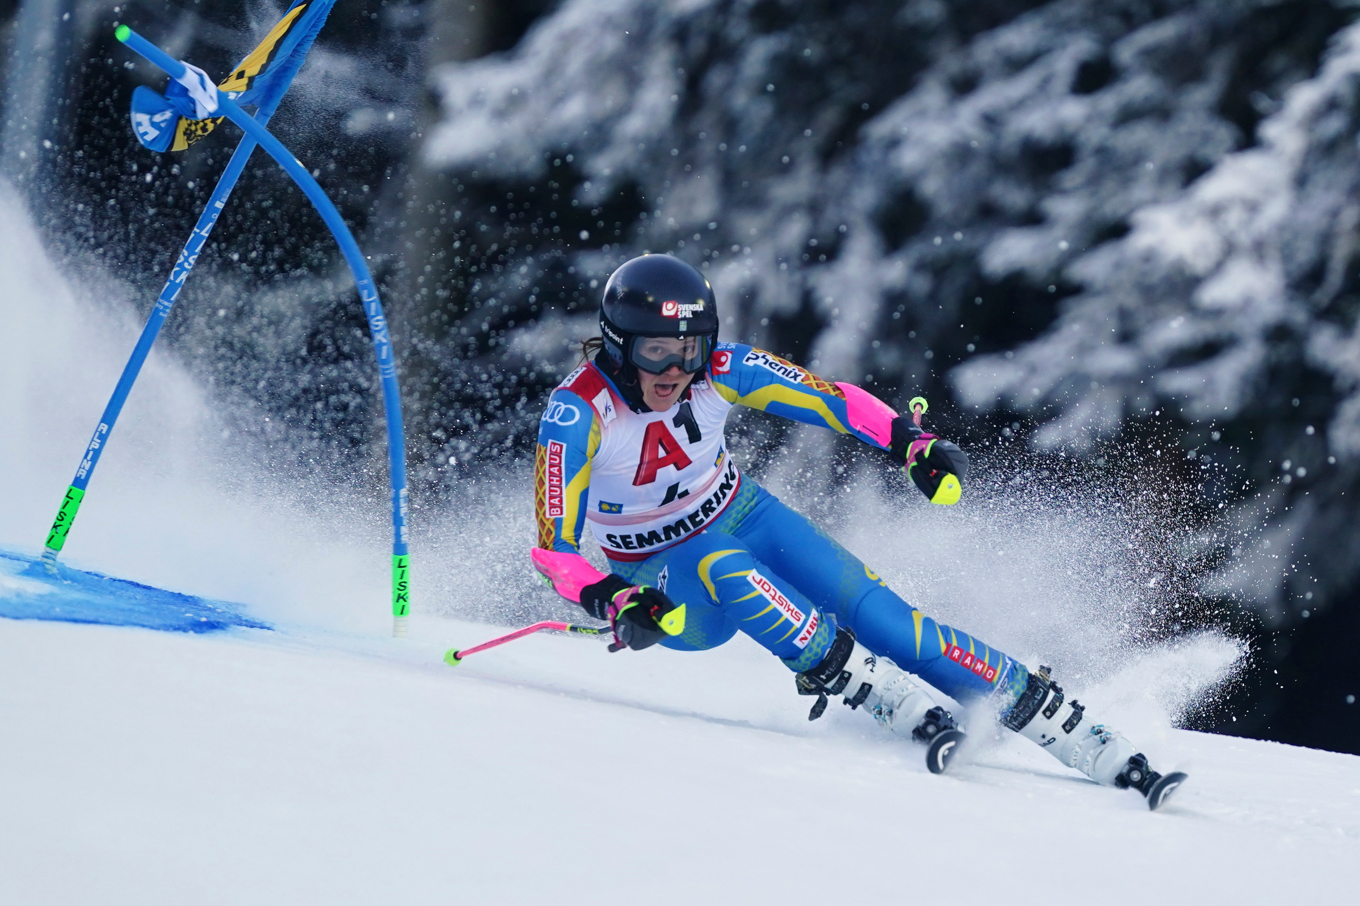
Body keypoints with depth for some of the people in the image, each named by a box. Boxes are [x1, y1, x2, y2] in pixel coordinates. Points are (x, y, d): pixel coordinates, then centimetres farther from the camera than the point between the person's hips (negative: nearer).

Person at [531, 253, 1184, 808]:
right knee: (728, 574, -38)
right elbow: (554, 545, -26)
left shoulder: (719, 372, -18)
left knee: (878, 617, -14)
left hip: (744, 518, 2)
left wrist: (911, 443, -26)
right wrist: (613, 604, -43)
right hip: (662, 578, -2)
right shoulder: (578, 414, -26)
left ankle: (1101, 751, -15)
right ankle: (907, 709, -36)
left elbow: (829, 398, -10)